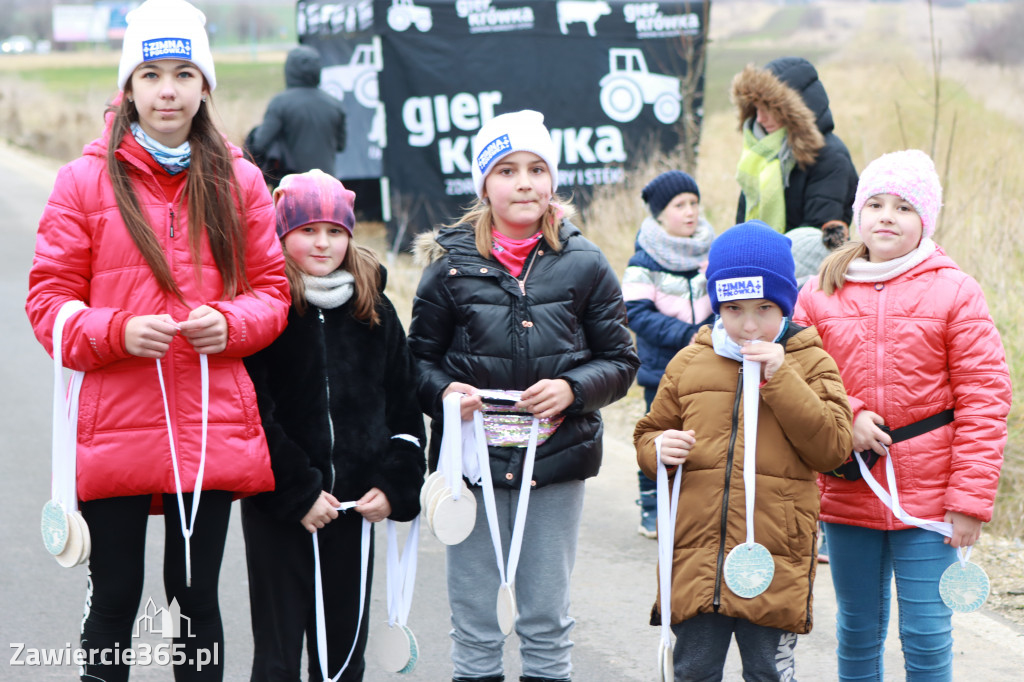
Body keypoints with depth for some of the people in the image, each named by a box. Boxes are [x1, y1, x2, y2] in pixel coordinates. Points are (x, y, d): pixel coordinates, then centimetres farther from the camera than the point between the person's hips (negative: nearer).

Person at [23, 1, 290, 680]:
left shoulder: (238, 181, 7)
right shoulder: (85, 180, 0)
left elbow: (272, 290, 10)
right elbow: (49, 301, 0)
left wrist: (228, 324, -11)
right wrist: (118, 332, -18)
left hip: (211, 431, 2)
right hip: (114, 429, -2)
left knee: (198, 597, 11)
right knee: (114, 600, 7)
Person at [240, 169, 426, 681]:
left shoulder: (374, 311, 8)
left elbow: (403, 408, 11)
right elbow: (254, 416, -10)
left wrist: (394, 486, 0)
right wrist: (299, 492, -13)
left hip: (353, 504, 4)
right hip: (277, 509, -4)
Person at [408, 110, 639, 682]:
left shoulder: (584, 264, 1)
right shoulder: (452, 265, -1)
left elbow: (621, 360, 4)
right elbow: (420, 358, 5)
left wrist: (573, 389, -13)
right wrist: (443, 392, -16)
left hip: (557, 460, 0)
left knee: (548, 622, 9)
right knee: (473, 622, 7)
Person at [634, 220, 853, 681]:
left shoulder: (810, 364, 2)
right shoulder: (689, 363, 10)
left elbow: (832, 448, -9)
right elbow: (650, 432, 19)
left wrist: (780, 379, -15)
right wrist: (659, 450, -6)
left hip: (775, 561, -2)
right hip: (695, 556, 2)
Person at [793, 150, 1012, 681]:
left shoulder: (955, 292, -4)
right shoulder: (821, 292, 4)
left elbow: (983, 399, -6)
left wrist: (971, 499, -11)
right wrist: (845, 417, -13)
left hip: (928, 498, -3)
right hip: (846, 494, 3)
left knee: (928, 638, 0)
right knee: (857, 632, 15)